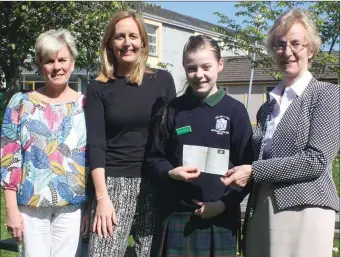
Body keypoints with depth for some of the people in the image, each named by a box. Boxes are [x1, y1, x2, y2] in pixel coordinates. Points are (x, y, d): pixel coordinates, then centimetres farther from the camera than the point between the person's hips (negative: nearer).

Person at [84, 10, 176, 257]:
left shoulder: (162, 80, 6)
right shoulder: (99, 88, 2)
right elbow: (96, 145, -4)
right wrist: (102, 197, -12)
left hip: (156, 182, 1)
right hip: (114, 182, -1)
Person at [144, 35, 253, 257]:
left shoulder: (235, 110, 0)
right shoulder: (172, 111, 2)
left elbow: (246, 166, 0)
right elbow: (153, 159, 6)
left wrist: (225, 203, -10)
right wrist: (171, 173, -14)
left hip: (221, 216, -1)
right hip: (176, 215, 1)